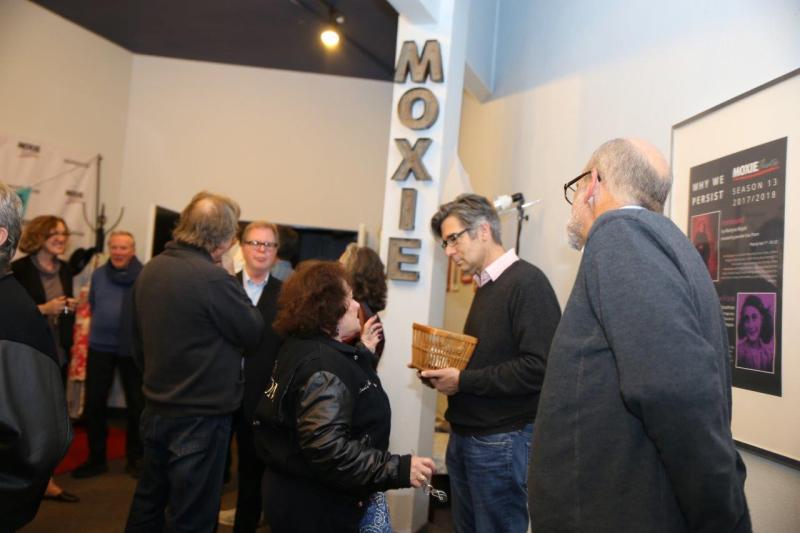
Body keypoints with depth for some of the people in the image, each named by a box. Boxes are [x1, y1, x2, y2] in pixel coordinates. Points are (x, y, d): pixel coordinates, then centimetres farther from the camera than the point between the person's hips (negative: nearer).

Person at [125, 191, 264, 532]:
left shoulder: (150, 270, 2)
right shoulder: (213, 278, -23)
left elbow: (138, 341, 12)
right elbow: (254, 333, -11)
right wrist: (234, 293, 0)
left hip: (155, 408, 8)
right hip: (201, 416, -8)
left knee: (147, 503, 24)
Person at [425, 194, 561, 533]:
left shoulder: (527, 282, -15)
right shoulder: (486, 286, 13)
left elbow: (539, 368, -24)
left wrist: (463, 381, -19)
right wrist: (444, 370, 1)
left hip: (501, 441, -8)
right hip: (464, 436, 8)